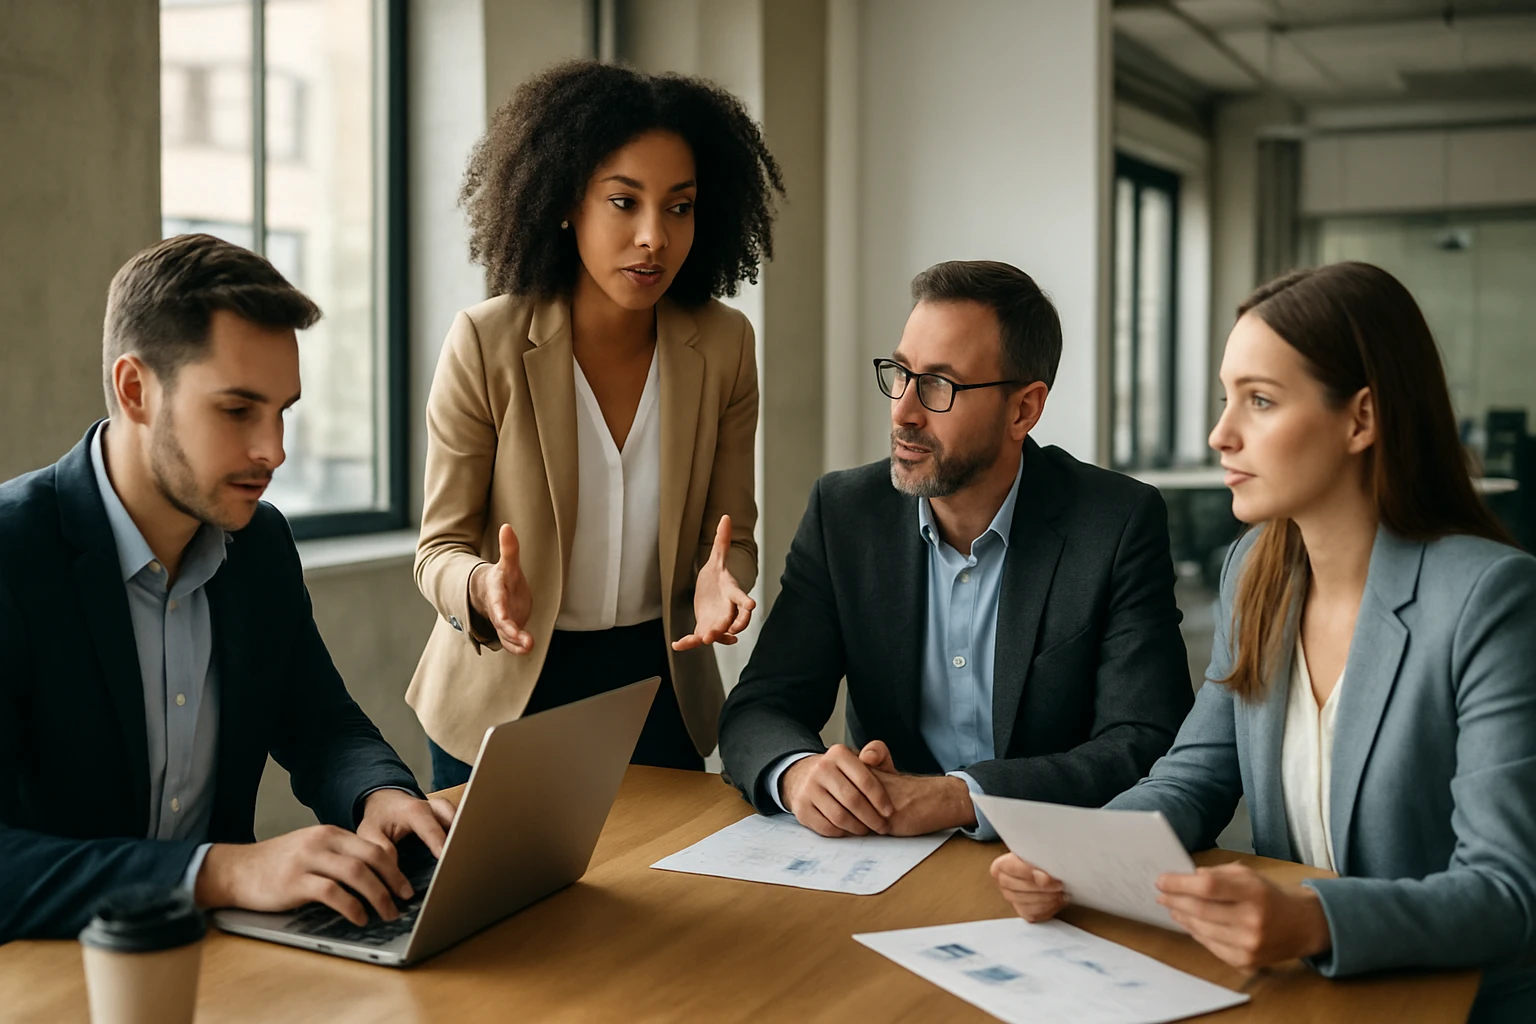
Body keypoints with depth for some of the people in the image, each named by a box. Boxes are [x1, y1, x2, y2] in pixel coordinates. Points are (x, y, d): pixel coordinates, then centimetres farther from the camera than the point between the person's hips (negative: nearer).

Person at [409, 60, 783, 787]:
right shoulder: (485, 344, -17)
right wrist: (485, 588, -33)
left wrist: (719, 584, -25)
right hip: (504, 691, -2)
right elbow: (441, 548, -11)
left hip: (657, 681, 2)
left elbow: (730, 534, -2)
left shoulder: (723, 345, -9)